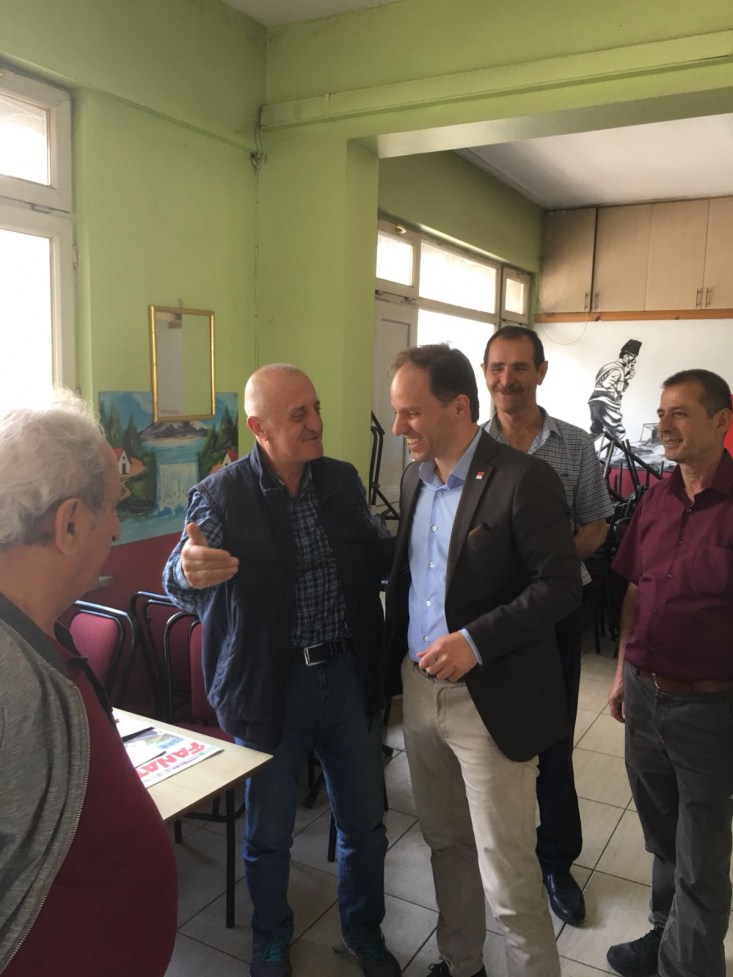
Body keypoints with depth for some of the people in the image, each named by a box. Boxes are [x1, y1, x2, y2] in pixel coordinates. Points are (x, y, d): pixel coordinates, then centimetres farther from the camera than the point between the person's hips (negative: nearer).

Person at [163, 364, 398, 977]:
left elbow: (375, 562, 8)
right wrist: (188, 571, -40)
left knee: (365, 821, 18)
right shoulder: (220, 496, -13)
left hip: (349, 676, 3)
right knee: (269, 833, 16)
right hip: (270, 687, -3)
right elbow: (180, 588, -16)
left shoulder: (343, 480, 0)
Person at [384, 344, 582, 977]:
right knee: (447, 845, 22)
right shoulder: (415, 479, 7)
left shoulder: (523, 480, -16)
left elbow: (562, 586, -17)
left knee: (507, 873, 4)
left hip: (491, 703, -7)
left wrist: (476, 640, -25)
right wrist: (395, 667, 11)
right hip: (420, 690, 7)